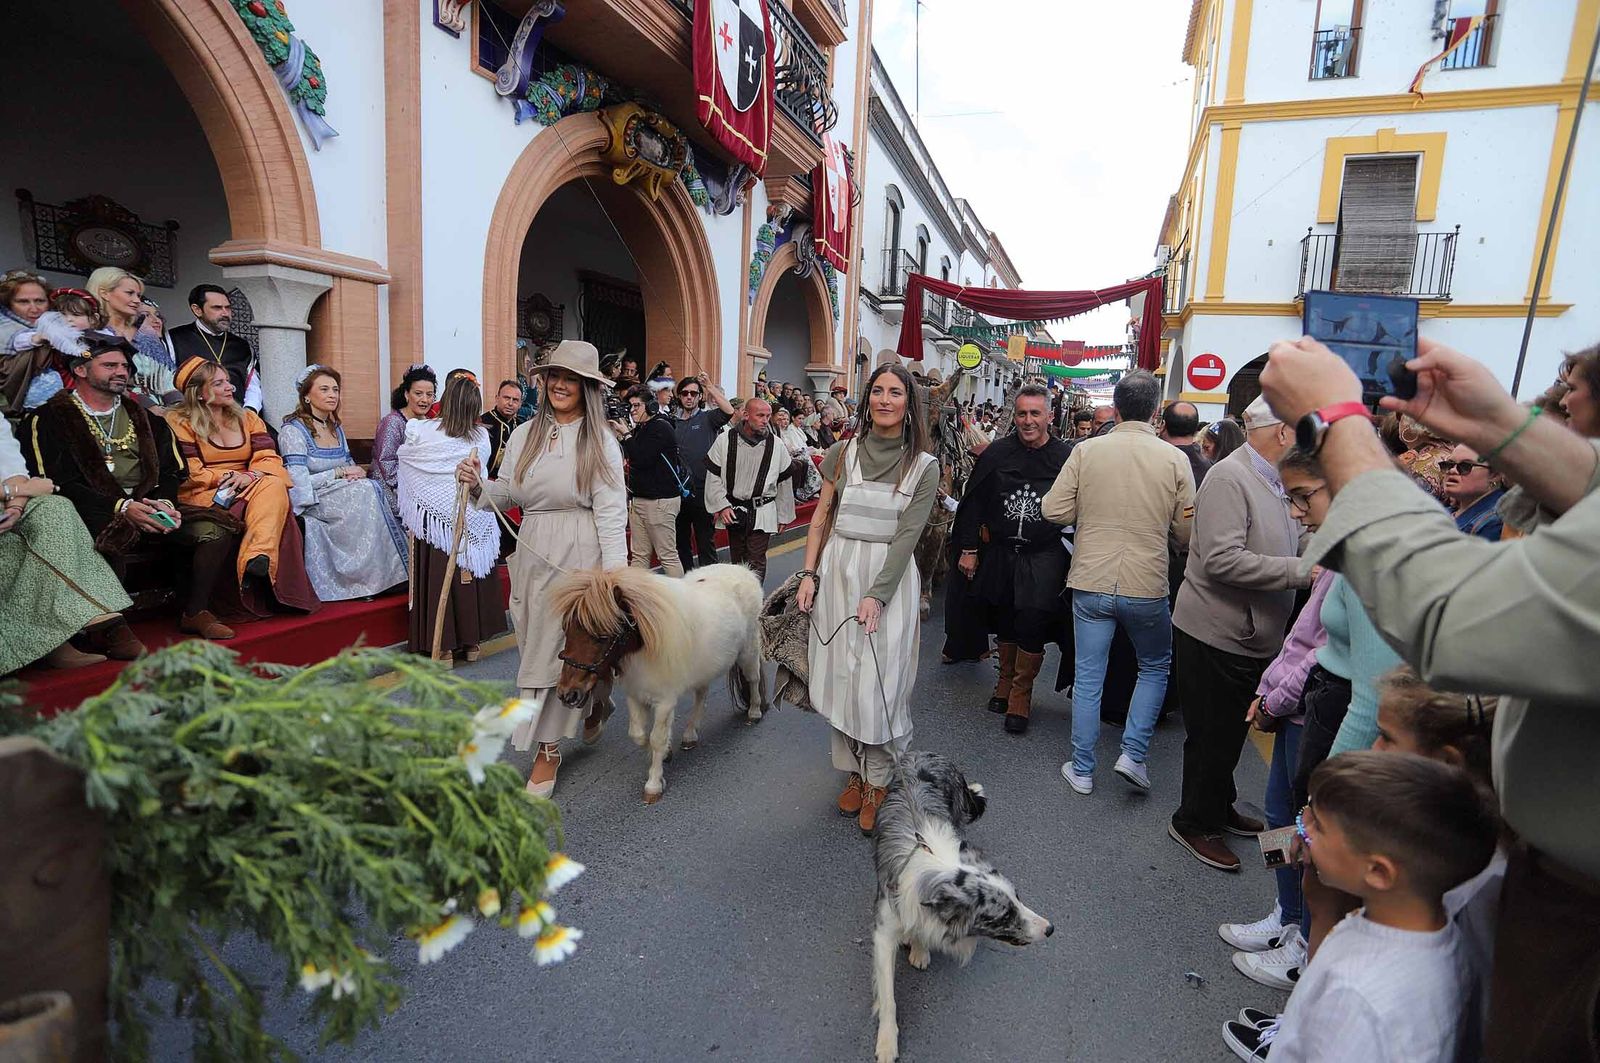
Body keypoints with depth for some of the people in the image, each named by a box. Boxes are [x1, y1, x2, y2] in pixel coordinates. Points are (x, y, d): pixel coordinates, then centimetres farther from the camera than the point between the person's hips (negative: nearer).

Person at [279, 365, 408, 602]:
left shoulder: (336, 428, 18)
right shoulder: (293, 430, -5)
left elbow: (351, 469, 18)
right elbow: (299, 482, -15)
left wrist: (357, 472, -5)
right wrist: (339, 472, -11)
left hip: (343, 496, 6)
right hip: (312, 502, -6)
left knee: (372, 487, -25)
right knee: (369, 491, -29)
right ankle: (372, 580, -26)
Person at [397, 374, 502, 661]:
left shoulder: (424, 431, -7)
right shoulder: (482, 436, -2)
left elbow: (402, 454, 10)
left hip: (436, 514, -2)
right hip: (474, 518, 2)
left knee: (438, 578, 4)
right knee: (470, 575, 10)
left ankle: (441, 645, 10)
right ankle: (471, 640, 20)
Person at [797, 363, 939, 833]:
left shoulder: (924, 467, -2)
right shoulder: (842, 454, 4)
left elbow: (908, 534, -9)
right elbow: (820, 518, 8)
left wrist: (877, 595, -16)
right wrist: (808, 574, 0)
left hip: (890, 578, -2)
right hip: (837, 570, 2)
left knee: (879, 683, -2)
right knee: (841, 674, 9)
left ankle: (878, 780, 18)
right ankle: (852, 771, 27)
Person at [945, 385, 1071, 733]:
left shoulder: (1066, 458, -5)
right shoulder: (997, 454, 0)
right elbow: (974, 504, 5)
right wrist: (969, 549, 2)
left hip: (1044, 557, -3)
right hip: (999, 553, 3)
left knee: (1032, 619, -9)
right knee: (1004, 619, 15)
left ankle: (1020, 695, 10)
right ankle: (1005, 680, 35)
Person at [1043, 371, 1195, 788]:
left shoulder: (1086, 450, -7)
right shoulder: (1175, 460, -6)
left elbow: (1055, 510, -7)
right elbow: (1186, 532, -2)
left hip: (1090, 584, 1)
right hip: (1147, 587, 0)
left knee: (1087, 678, 11)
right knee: (1155, 668, 23)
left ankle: (1082, 770, 21)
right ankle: (1133, 753, 17)